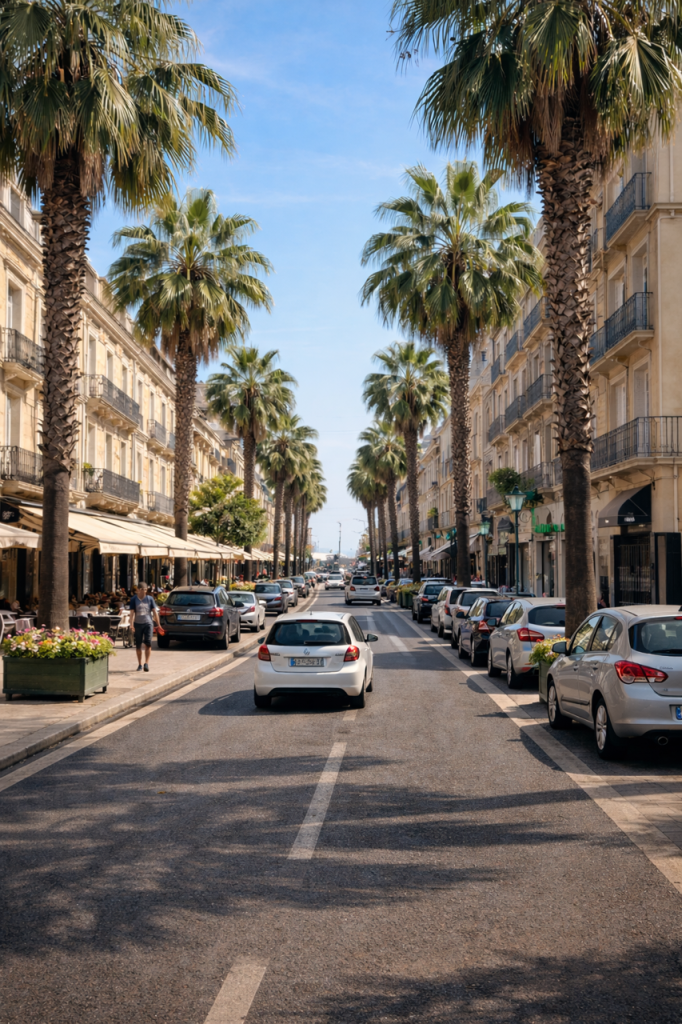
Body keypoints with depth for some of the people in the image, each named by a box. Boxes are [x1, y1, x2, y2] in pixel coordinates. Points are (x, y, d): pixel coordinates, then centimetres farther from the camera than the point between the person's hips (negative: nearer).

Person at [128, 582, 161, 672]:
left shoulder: (150, 599, 6)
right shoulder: (133, 600, 3)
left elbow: (155, 612, 7)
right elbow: (132, 613, -4)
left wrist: (158, 624, 3)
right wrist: (132, 624, -17)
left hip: (148, 623, 0)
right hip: (138, 624, 0)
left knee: (148, 643, -13)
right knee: (138, 645, 6)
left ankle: (146, 663, -9)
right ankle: (140, 664, 17)